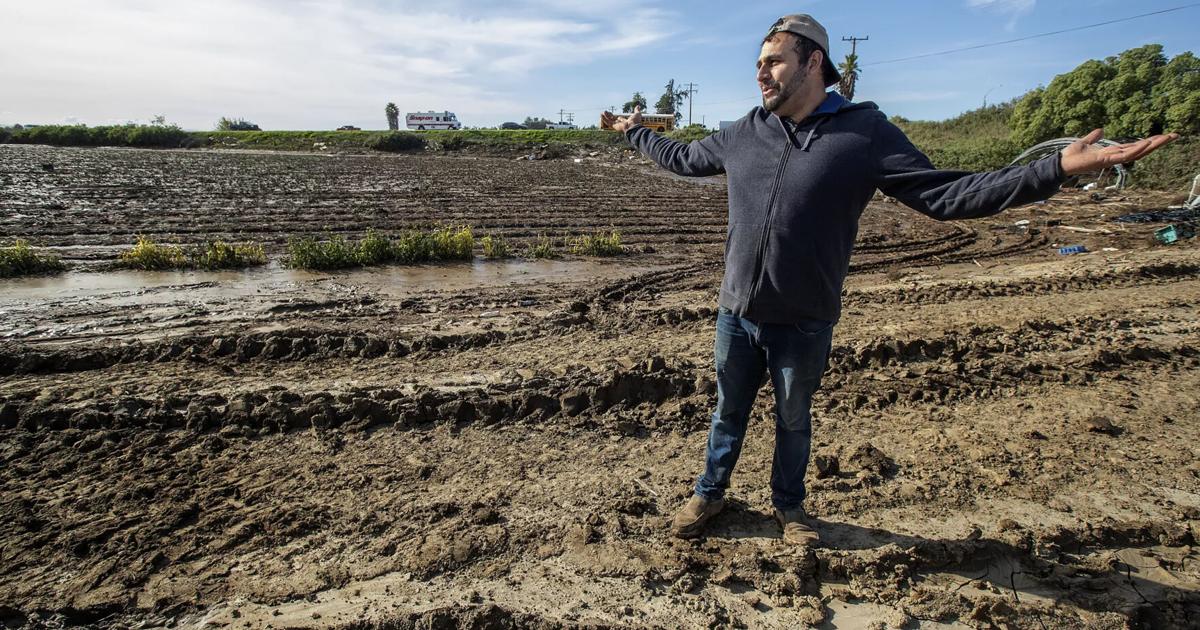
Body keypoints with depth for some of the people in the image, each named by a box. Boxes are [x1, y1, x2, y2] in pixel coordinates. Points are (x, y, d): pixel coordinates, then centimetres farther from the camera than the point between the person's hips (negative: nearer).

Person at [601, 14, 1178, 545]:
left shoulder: (865, 132, -7)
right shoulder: (744, 132, 3)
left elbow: (946, 194, -9)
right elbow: (683, 158, 20)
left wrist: (1059, 167, -18)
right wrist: (634, 131, 27)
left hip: (803, 325, -2)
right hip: (736, 315, 3)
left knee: (794, 420, 18)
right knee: (729, 413, 19)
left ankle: (788, 505, 42)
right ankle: (709, 494, 40)